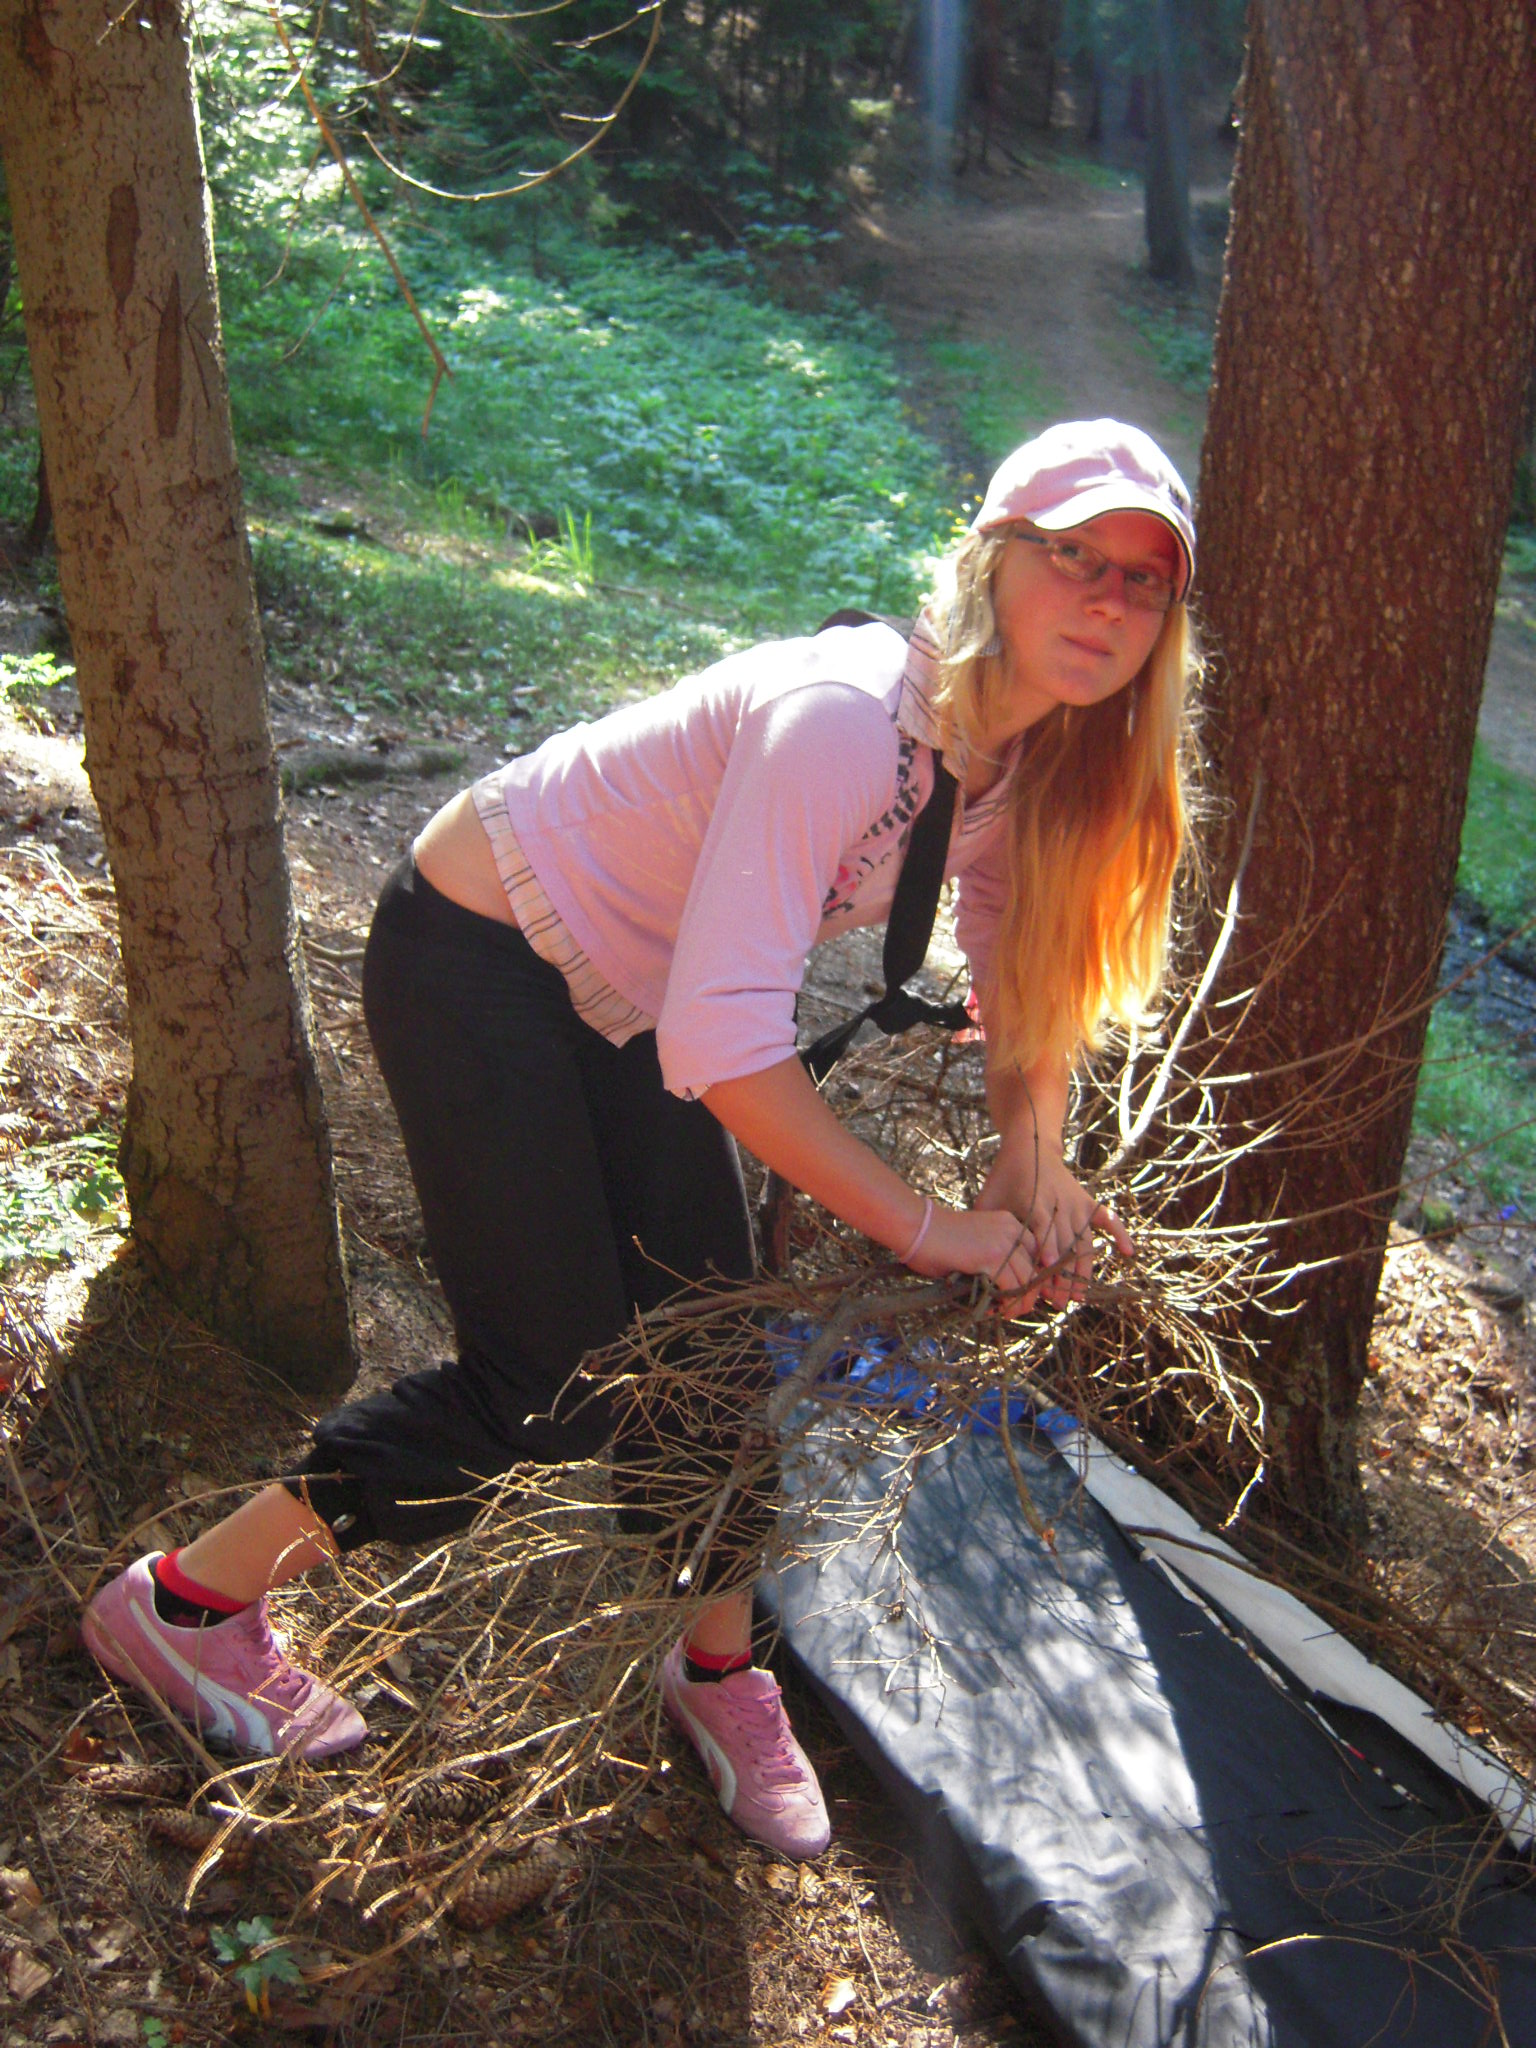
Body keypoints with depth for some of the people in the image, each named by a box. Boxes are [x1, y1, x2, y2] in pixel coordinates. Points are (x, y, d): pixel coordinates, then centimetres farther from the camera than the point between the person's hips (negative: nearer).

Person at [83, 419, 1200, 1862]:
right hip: (474, 962, -8)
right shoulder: (839, 717, -34)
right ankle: (186, 1603, 14)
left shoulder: (1030, 752, -7)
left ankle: (719, 1673, 31)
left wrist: (1032, 1150, -11)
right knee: (555, 1386, -5)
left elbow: (1026, 964, 7)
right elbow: (721, 1042, -39)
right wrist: (927, 1227, -29)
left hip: (621, 993, 8)